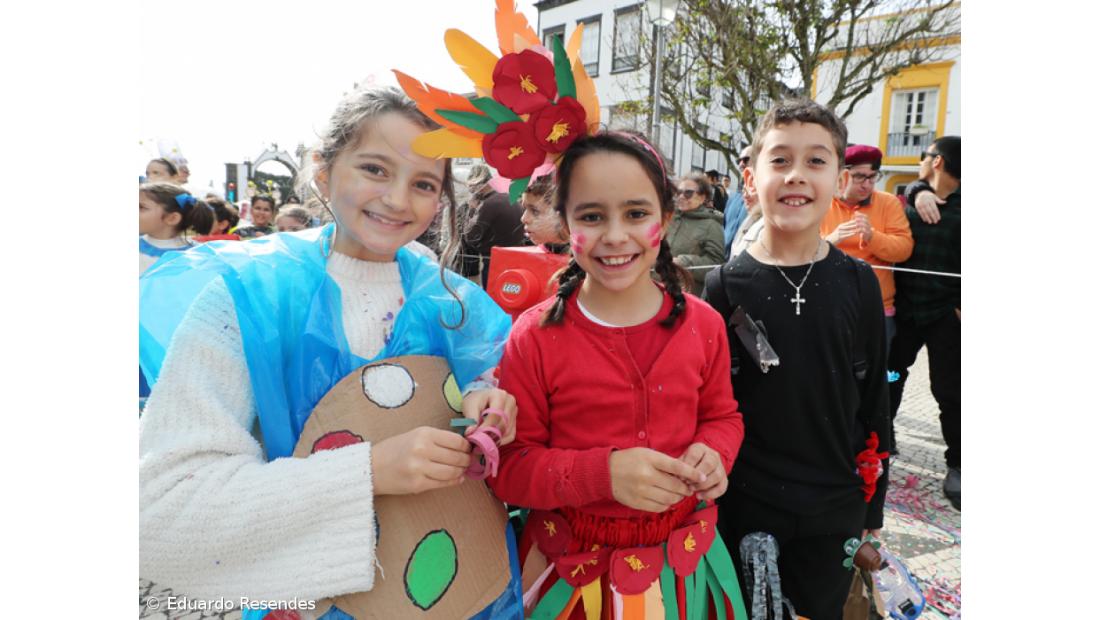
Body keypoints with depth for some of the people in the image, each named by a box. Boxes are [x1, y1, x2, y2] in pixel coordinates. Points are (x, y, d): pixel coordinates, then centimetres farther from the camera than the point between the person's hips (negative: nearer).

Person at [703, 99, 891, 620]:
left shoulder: (857, 284, -4)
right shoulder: (725, 287, -9)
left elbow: (873, 396, 3)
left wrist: (871, 502, 6)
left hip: (833, 511, 2)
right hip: (743, 505, -1)